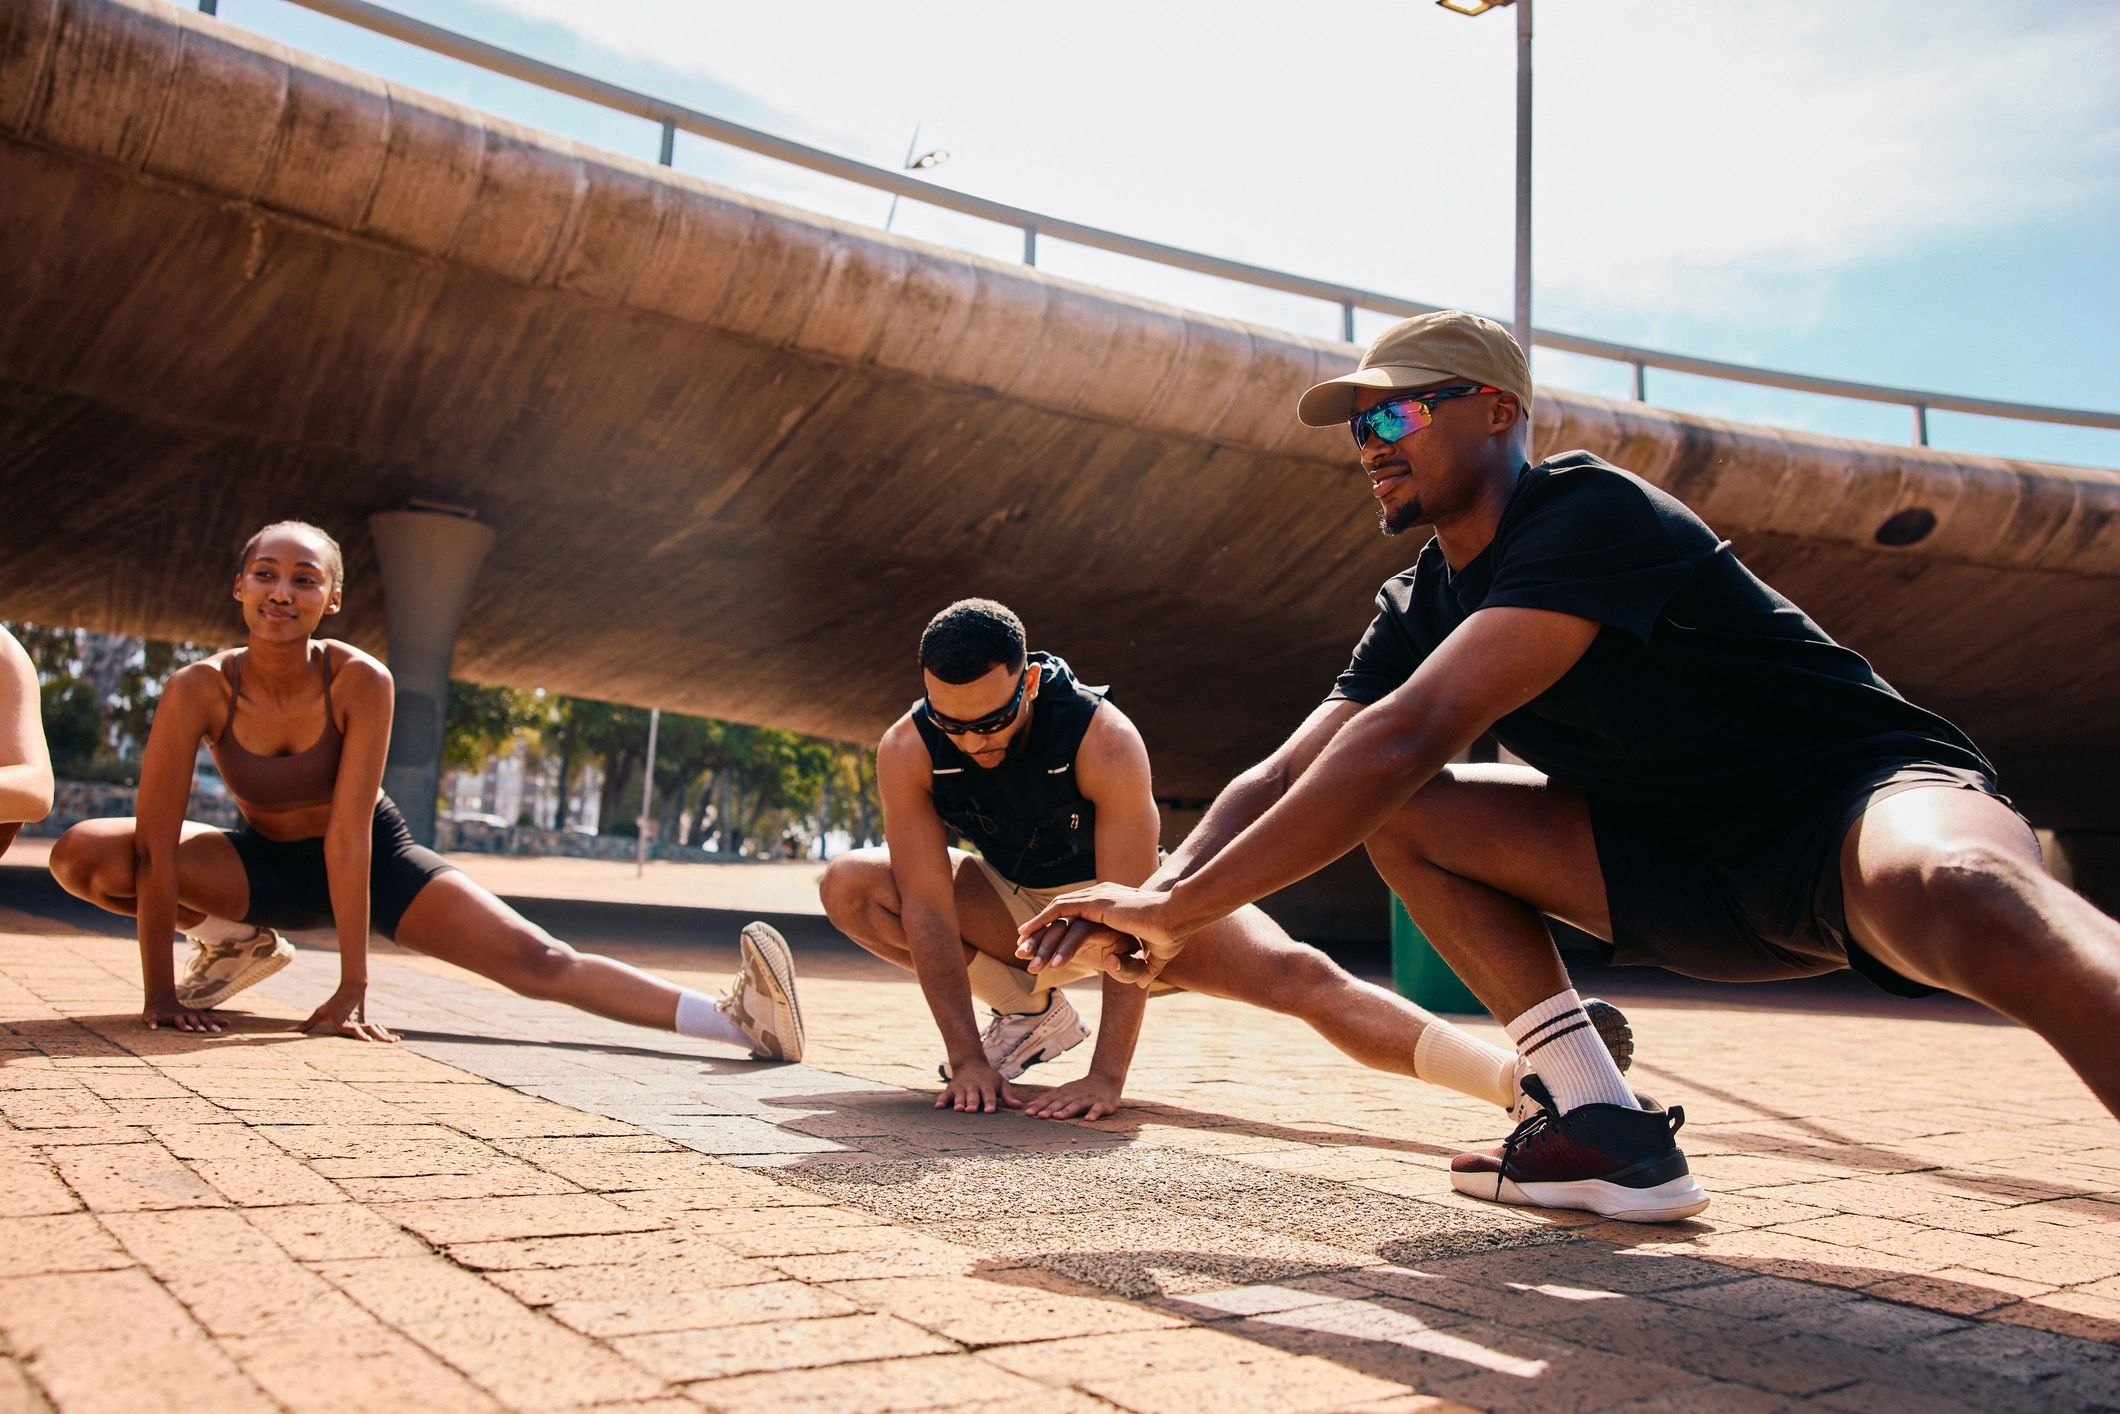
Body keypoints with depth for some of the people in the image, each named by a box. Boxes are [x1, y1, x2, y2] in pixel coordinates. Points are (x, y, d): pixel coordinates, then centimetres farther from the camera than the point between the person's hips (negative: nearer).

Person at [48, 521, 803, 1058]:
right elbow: (156, 847, -24)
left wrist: (351, 988, -28)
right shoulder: (199, 690, -23)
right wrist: (160, 994, -26)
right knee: (84, 855, -19)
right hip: (264, 864, 2)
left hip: (375, 859, -2)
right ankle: (237, 940, 7)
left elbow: (349, 834, -28)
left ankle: (734, 1020, -27)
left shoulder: (360, 682, -26)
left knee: (536, 961, -20)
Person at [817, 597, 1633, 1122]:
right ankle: (1027, 1011, -3)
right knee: (849, 886, -16)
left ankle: (1528, 1081, -33)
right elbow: (929, 907, -24)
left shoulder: (1102, 738, -34)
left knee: (1295, 973, -25)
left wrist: (1107, 1076, -39)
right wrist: (967, 1059, -31)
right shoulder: (907, 751, -24)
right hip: (1012, 902, 4)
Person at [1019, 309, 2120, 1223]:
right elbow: (1284, 780, 3)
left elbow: (1409, 738, -31)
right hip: (1703, 871, 8)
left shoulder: (1592, 512, -21)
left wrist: (1184, 904, -30)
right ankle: (1608, 1132, -4)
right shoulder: (1420, 609, 6)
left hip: (1864, 796, -8)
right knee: (1401, 815, 0)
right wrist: (1154, 897, -16)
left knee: (1960, 899, -42)